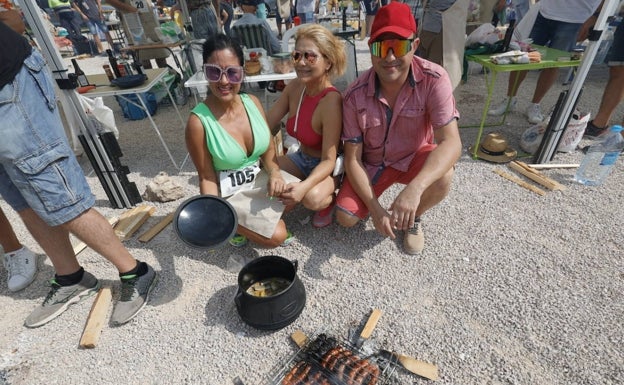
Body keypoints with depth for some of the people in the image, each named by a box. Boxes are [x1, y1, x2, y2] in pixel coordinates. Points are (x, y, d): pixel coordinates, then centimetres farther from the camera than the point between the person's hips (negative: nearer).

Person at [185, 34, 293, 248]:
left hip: (261, 180, 5)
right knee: (277, 236, -17)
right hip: (230, 194, -5)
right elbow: (207, 177, -13)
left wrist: (275, 174, -21)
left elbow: (269, 151, 0)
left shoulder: (253, 102, -7)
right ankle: (235, 225, 12)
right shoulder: (198, 121, -21)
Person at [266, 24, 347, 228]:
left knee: (312, 197, -35)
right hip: (302, 158, 6)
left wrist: (304, 186, -44)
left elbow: (328, 160, -27)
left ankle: (329, 200, 2)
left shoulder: (331, 100, -27)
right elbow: (265, 125, -4)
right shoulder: (295, 86, -9)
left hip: (327, 167, -5)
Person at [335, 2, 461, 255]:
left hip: (415, 157, 0)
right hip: (371, 163, 1)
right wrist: (375, 208, -26)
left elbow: (451, 142, -32)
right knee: (346, 218, -13)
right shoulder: (355, 96, -22)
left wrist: (415, 188, -49)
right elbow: (352, 159, -18)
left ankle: (414, 218, 3)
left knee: (442, 177, -32)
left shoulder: (434, 80, -24)